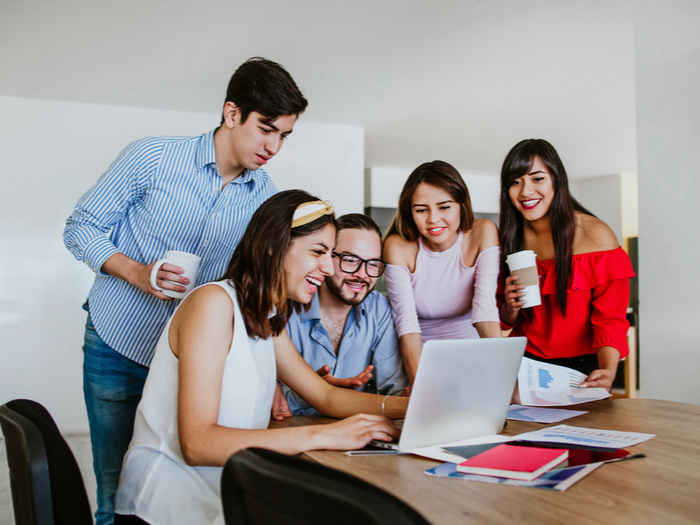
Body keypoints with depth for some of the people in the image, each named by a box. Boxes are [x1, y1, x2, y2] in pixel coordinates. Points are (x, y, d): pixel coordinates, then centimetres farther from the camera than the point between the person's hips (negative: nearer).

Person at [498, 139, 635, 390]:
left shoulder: (595, 235, -7)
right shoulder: (508, 238, 4)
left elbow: (610, 318, -8)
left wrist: (608, 371, -26)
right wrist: (510, 308, -12)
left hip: (583, 366, -2)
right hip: (526, 363, 3)